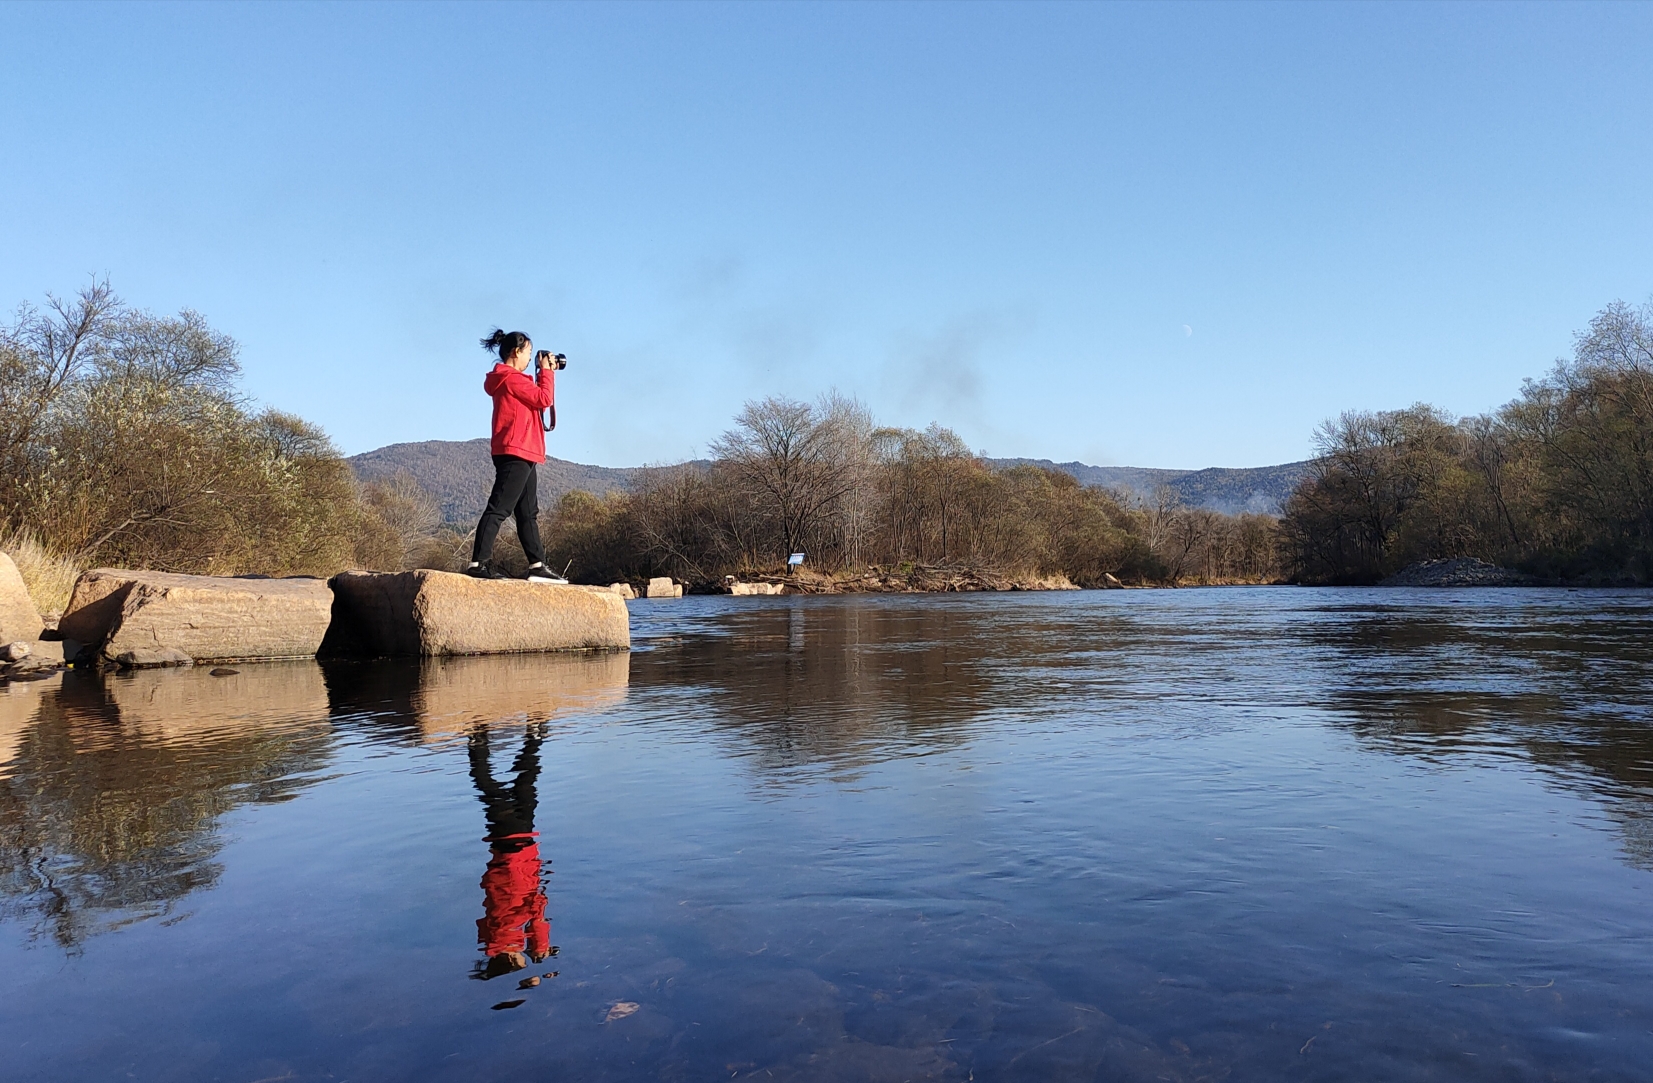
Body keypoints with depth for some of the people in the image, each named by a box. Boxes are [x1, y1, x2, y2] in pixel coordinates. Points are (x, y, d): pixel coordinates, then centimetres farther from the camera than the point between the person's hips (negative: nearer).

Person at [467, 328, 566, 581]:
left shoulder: (510, 380, 20)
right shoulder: (511, 378, -11)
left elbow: (535, 398, 23)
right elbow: (544, 399, -14)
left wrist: (545, 374, 17)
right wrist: (547, 372, 0)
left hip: (523, 455, 11)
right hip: (515, 453, -11)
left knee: (528, 513, 11)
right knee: (499, 508, -13)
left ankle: (537, 565, 15)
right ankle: (479, 563, -14)